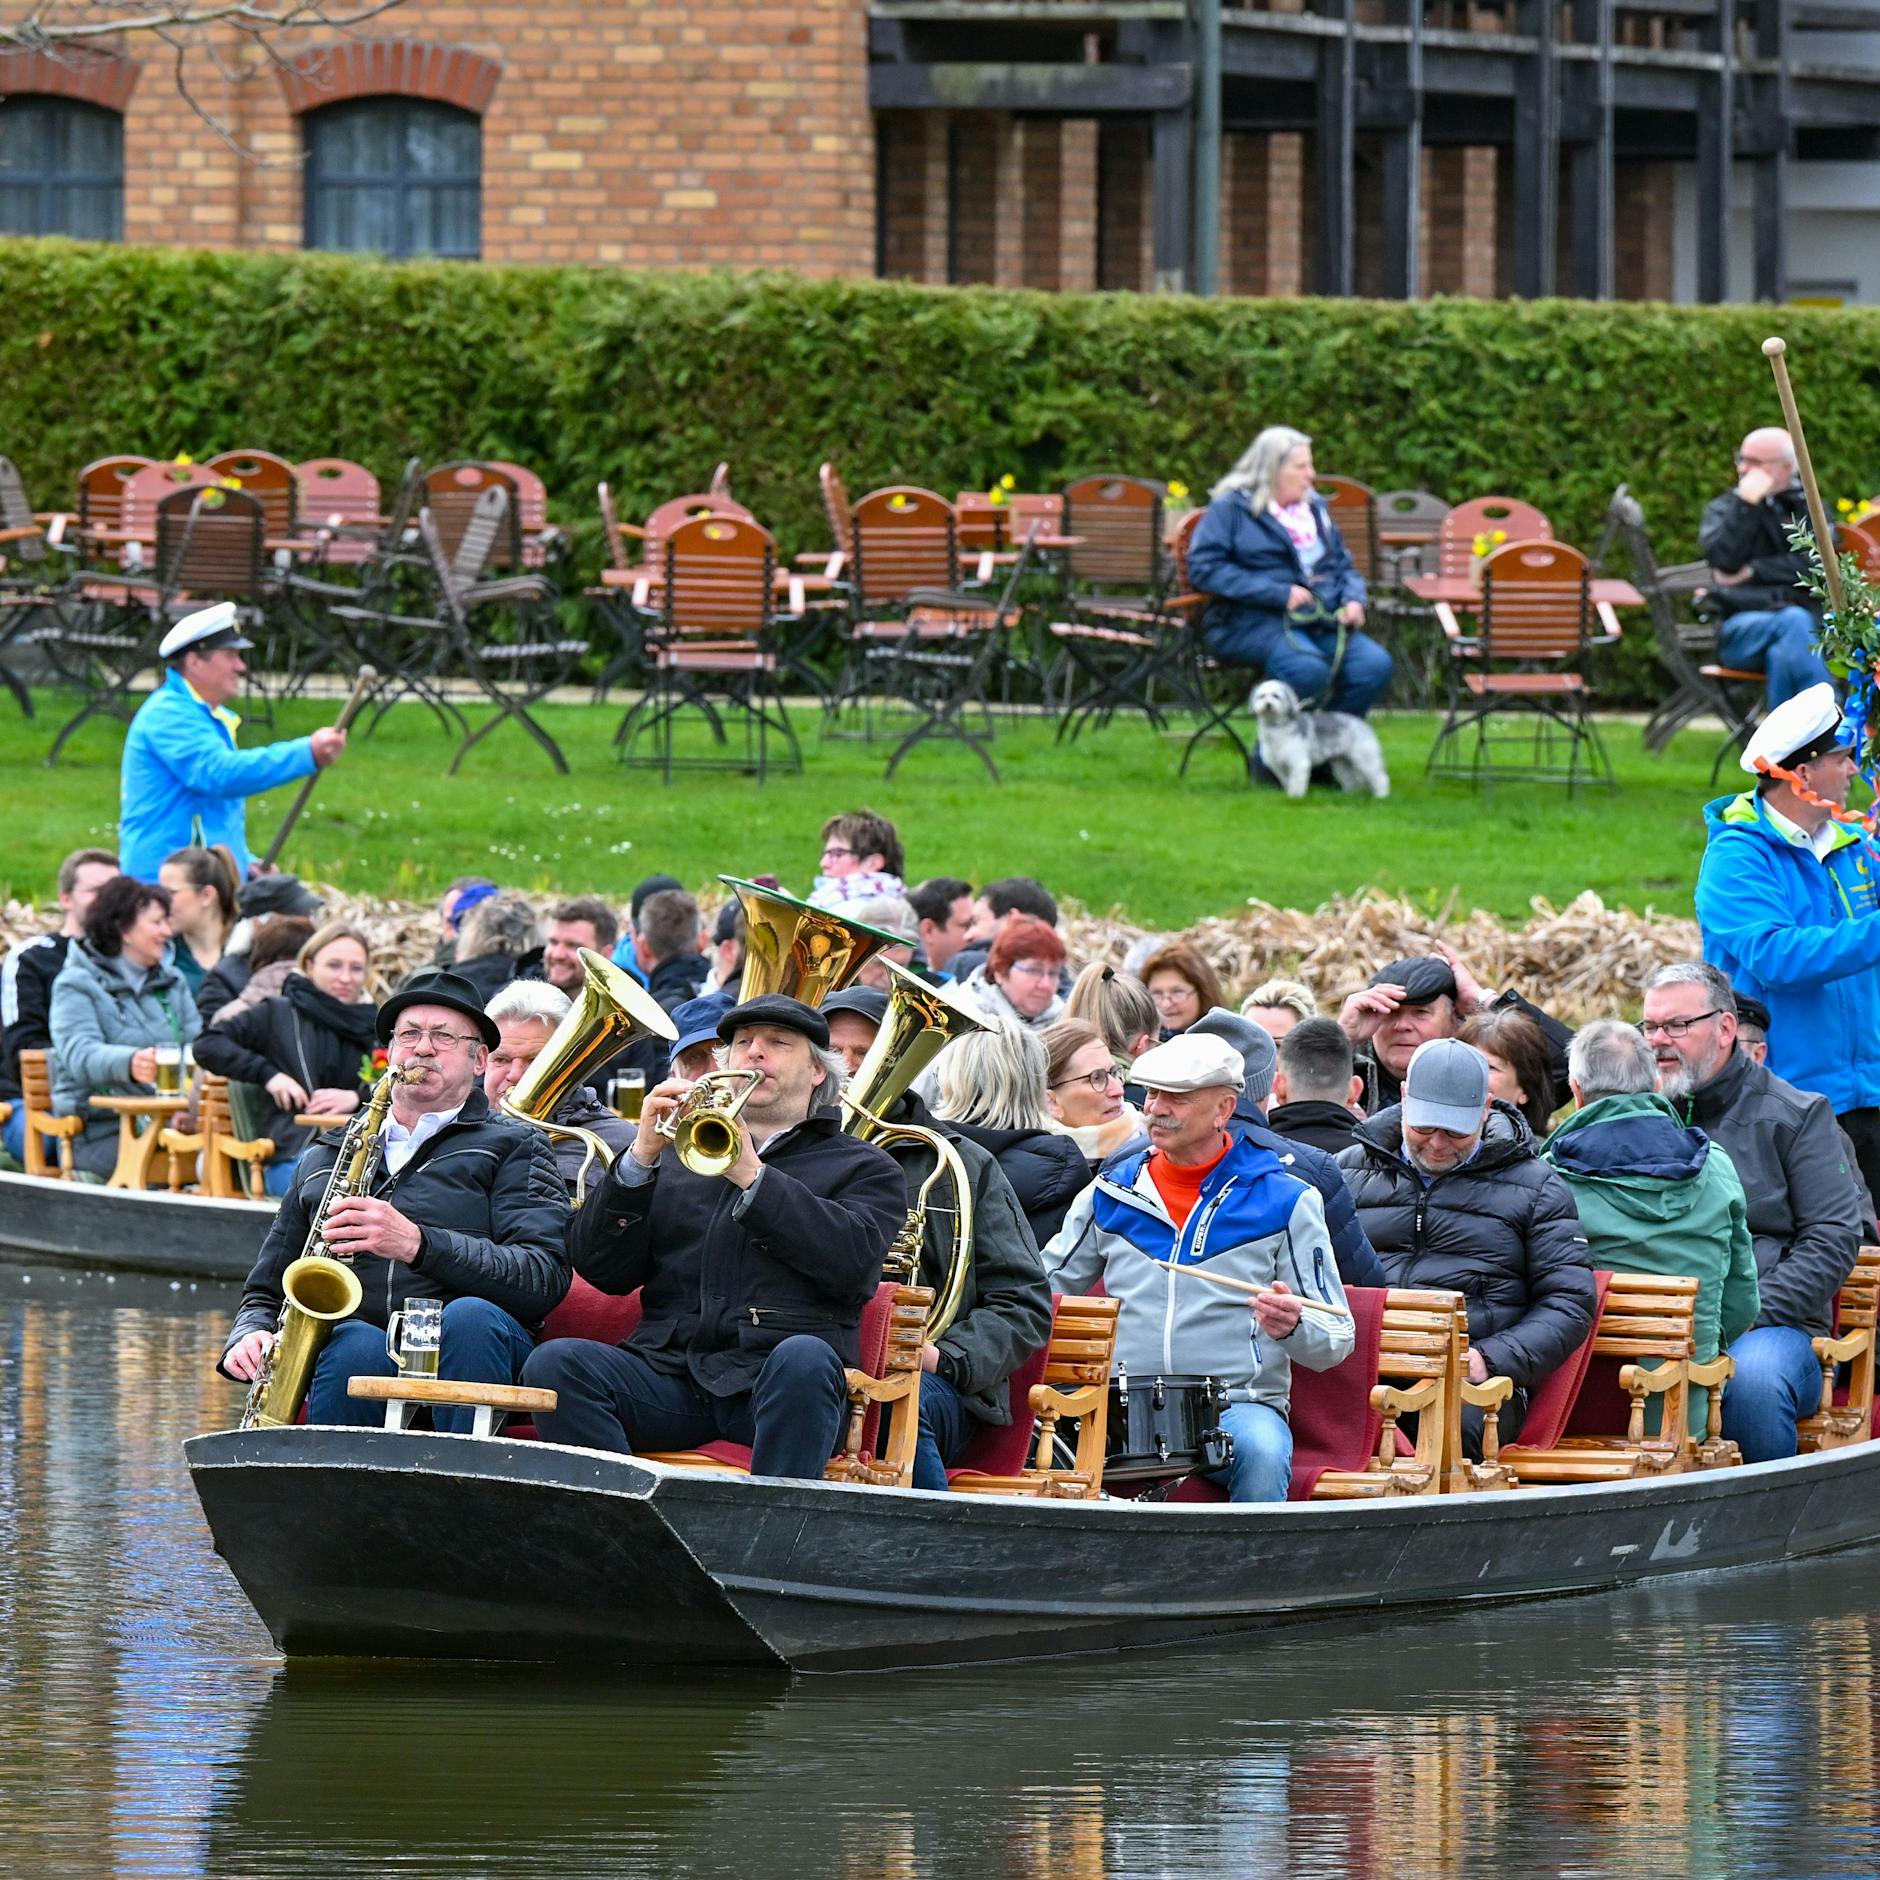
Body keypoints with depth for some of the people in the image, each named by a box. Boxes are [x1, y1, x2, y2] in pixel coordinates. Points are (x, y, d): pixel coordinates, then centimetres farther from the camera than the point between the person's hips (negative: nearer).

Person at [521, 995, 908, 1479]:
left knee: (804, 1360, -38)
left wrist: (752, 1176, -8)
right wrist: (641, 1158, 0)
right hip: (668, 1364, 3)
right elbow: (602, 1270, 14)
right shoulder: (673, 1155, 26)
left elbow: (856, 1260, -4)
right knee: (555, 1363, -26)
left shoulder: (864, 1167, 19)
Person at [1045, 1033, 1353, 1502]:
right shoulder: (1110, 1195, 13)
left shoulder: (1284, 1201, 4)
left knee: (1261, 1453, -35)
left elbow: (1334, 1344, 4)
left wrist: (1290, 1327, -20)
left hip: (1241, 1403, -2)